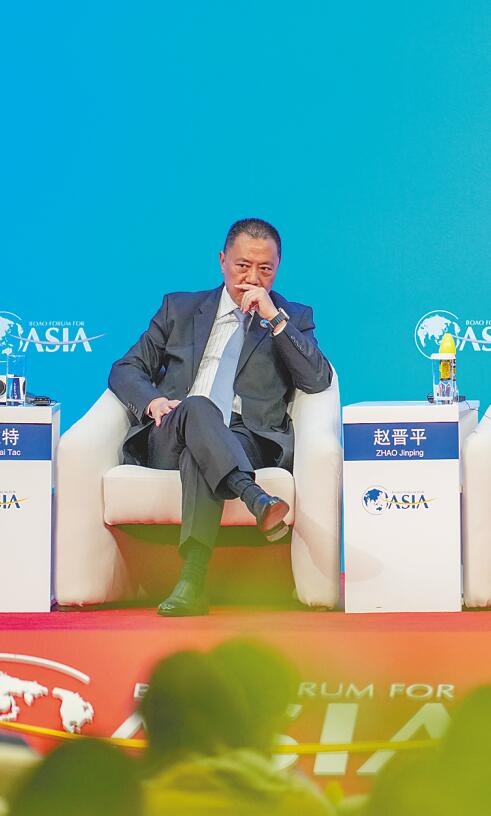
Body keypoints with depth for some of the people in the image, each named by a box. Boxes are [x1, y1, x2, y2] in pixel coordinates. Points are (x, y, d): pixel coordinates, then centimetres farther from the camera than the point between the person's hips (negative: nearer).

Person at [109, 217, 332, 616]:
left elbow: (318, 381, 2)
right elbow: (126, 369, 19)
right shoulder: (180, 308, 23)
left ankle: (192, 583, -54)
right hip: (168, 442, 1)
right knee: (197, 407, -36)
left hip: (247, 444, -1)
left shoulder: (294, 318, 19)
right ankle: (257, 499, -58)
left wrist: (274, 318, -4)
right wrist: (153, 400, -5)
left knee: (198, 456, -38)